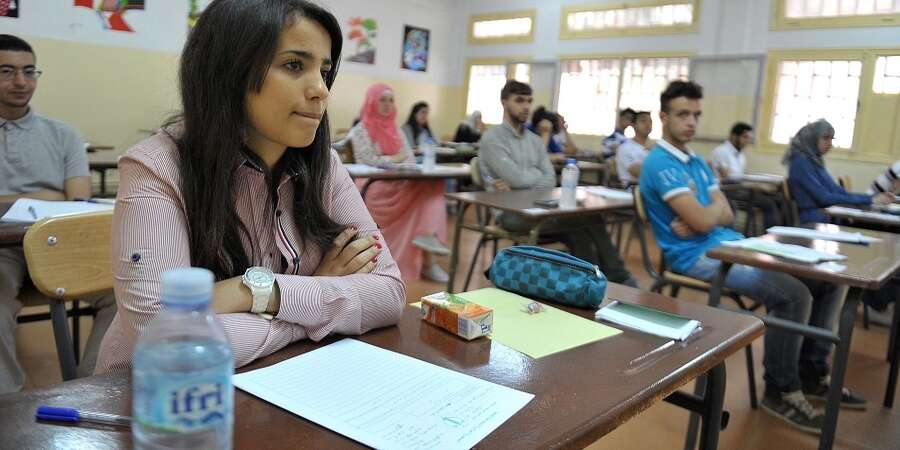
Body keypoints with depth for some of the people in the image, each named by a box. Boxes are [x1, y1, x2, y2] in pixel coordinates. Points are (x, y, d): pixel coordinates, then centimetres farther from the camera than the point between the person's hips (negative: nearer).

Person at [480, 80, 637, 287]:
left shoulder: (535, 140, 16)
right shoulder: (492, 138, -5)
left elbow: (550, 180, 3)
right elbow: (517, 178, -16)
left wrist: (522, 181, -13)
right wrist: (537, 174, 3)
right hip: (509, 212, -6)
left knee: (578, 230, -24)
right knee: (587, 219, -20)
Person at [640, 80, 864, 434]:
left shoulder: (697, 161, 17)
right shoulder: (660, 163, -13)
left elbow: (726, 216, 9)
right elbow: (704, 221, -20)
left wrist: (704, 216, -12)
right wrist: (713, 207, 1)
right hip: (697, 256, -9)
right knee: (793, 294, -26)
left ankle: (811, 371, 16)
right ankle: (780, 390, -5)